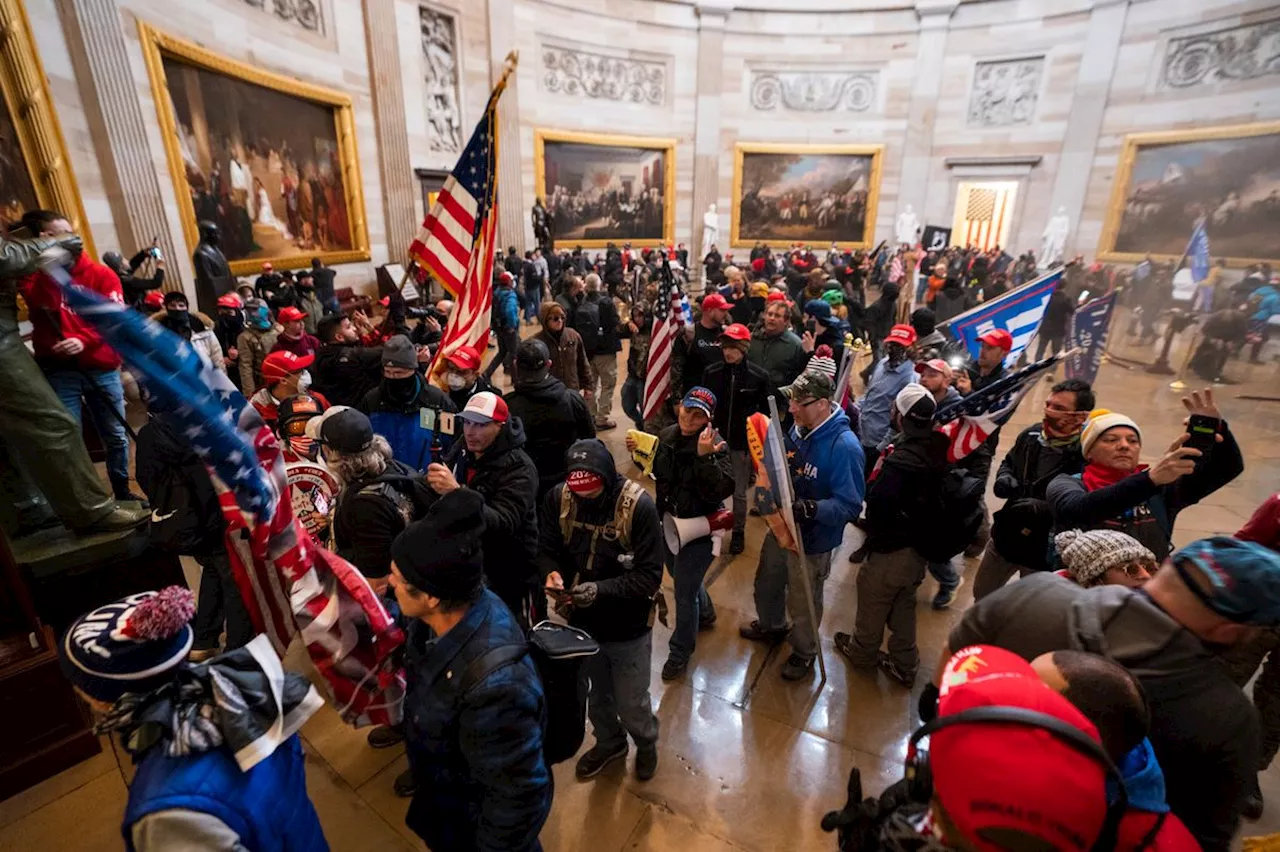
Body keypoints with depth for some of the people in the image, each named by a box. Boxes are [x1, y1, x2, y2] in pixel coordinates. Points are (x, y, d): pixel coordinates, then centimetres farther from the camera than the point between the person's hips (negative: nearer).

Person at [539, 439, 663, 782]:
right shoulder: (558, 497, -15)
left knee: (631, 704, 15)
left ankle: (646, 743, 51)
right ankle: (610, 742, 59)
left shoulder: (639, 506, -26)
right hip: (582, 620, 4)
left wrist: (600, 590, -35)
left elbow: (650, 576, -23)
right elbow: (546, 548, -2)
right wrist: (552, 572, -24)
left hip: (628, 626, -3)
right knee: (596, 695, 27)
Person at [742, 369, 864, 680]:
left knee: (802, 603, 17)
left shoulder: (844, 447, -30)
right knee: (766, 584, 29)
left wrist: (809, 509, -41)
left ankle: (804, 653, 46)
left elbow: (850, 505, -29)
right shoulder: (799, 428, -8)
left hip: (812, 540, -7)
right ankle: (771, 626, 59)